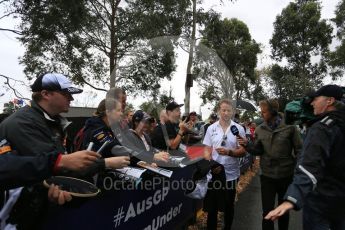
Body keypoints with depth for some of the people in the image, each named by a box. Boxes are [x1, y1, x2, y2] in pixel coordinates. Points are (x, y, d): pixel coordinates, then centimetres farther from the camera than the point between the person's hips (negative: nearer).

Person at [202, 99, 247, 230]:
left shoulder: (239, 129, -3)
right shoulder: (211, 128, 0)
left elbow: (243, 151, -3)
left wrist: (229, 152, -21)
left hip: (231, 173, 0)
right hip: (214, 172, 1)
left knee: (229, 205, 17)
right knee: (212, 204, 12)